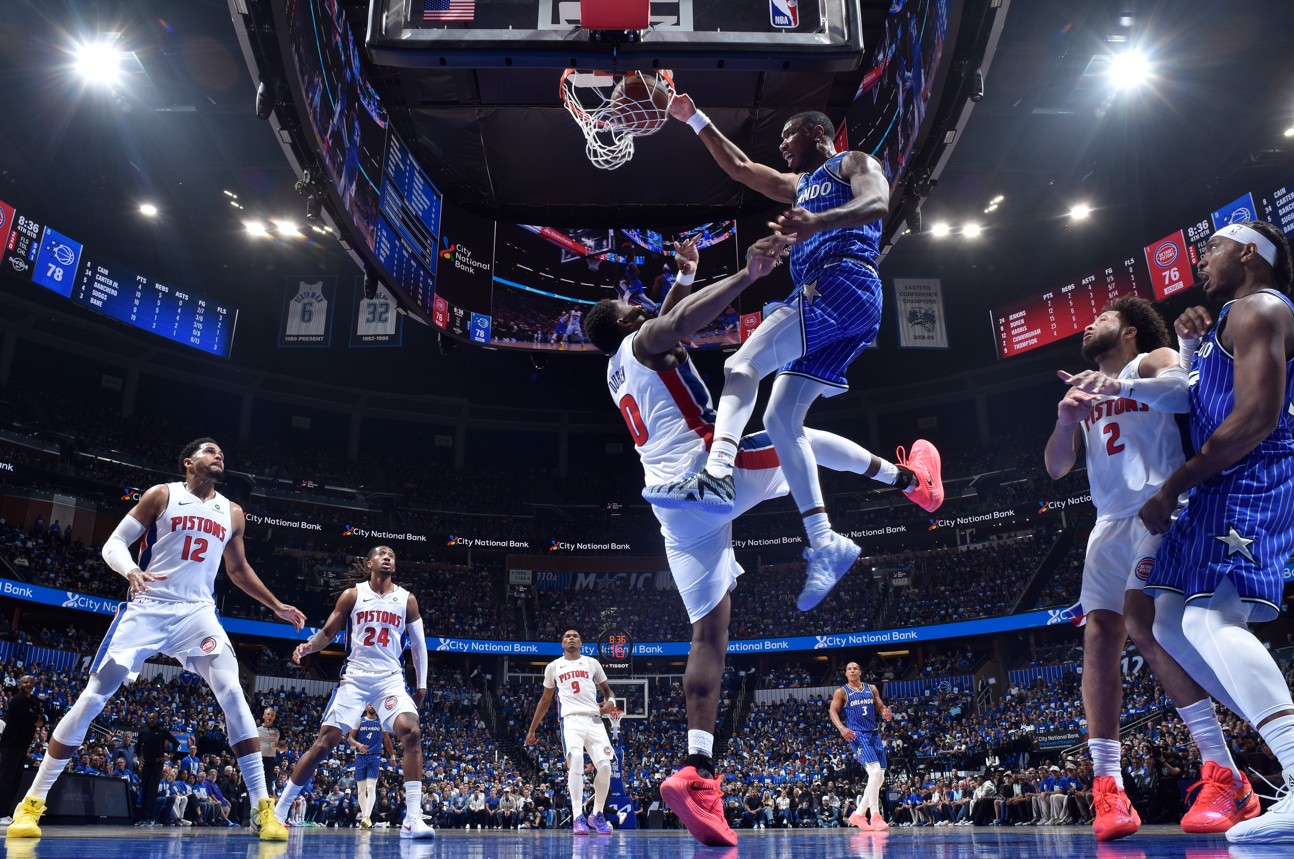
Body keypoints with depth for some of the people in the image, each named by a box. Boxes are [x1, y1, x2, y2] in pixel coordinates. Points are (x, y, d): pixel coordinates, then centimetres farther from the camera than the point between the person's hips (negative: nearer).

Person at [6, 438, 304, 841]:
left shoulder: (232, 513, 10)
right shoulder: (162, 494, 0)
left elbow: (238, 570, 23)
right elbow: (114, 543, -2)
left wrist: (276, 605, 20)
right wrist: (131, 570, -23)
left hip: (198, 612, 2)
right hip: (148, 608, -2)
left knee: (232, 694, -14)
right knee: (94, 696, -4)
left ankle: (262, 807, -13)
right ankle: (33, 800, 12)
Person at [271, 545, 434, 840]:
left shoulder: (407, 600, 6)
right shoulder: (352, 595, 4)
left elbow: (418, 644, 12)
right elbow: (327, 633, 7)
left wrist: (421, 684, 8)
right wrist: (308, 646, -15)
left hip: (390, 679, 0)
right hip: (354, 677, 0)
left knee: (411, 732, -22)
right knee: (324, 742, -2)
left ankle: (413, 820, -20)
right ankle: (279, 810, 15)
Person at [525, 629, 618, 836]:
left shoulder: (592, 663, 16)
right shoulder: (553, 667, 17)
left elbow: (606, 689, 23)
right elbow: (545, 700, 24)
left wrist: (610, 701, -2)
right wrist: (532, 730, 24)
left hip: (594, 719, 1)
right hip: (570, 719, -1)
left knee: (604, 765, -11)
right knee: (575, 759, -28)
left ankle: (597, 814, 11)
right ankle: (577, 817, -24)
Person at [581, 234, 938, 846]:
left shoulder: (618, 373, 29)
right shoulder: (645, 341, 4)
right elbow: (680, 323, -22)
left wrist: (684, 276, 46)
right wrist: (747, 274, -28)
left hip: (673, 508, 8)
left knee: (709, 630, 3)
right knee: (806, 438, 17)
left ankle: (696, 770, -9)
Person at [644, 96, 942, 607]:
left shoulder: (853, 162, 11)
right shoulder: (800, 186, 36)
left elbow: (878, 204, -12)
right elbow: (740, 168, 40)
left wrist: (818, 221, -30)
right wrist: (694, 120, 36)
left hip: (845, 282, -9)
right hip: (819, 300, 9)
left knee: (742, 366, -24)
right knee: (781, 419, -1)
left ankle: (716, 476, -42)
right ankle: (824, 545, -3)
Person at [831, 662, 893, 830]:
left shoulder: (872, 689, 13)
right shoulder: (841, 692, 1)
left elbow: (880, 707, 15)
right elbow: (832, 711, -3)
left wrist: (887, 714, -10)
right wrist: (841, 728, -21)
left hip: (874, 734, 6)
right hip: (857, 735, -6)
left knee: (880, 777, 5)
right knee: (875, 771, -22)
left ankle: (858, 814, 18)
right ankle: (875, 816, -15)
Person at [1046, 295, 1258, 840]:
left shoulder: (1153, 361, 7)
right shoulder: (1086, 390, 25)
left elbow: (1186, 392, -18)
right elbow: (1056, 468, 14)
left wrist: (1121, 386, -32)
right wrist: (1065, 422, -6)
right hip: (1111, 520, 7)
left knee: (1143, 623, -24)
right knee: (1098, 635, -7)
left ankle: (1226, 777, -18)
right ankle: (1106, 787, -8)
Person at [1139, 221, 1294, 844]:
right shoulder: (1233, 318, 25)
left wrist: (1173, 489, -19)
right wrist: (1192, 348, 17)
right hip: (1225, 488, 11)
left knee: (1212, 620, -25)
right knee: (1172, 620, 10)